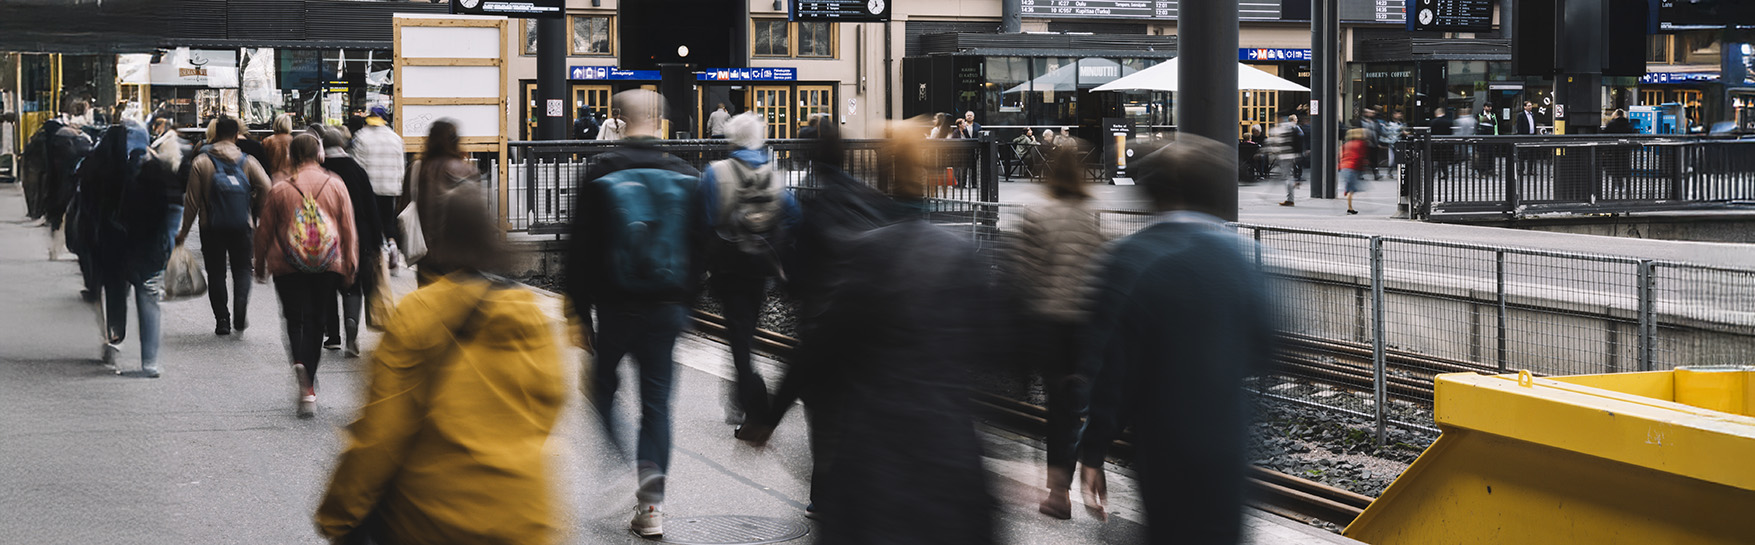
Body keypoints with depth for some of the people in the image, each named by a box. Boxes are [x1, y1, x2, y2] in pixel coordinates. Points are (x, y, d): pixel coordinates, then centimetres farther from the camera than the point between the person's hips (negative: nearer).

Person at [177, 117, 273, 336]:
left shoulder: (201, 162, -2)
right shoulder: (248, 162, 1)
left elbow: (192, 201, -3)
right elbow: (266, 188, -12)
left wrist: (184, 231, 3)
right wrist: (257, 213, 6)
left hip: (212, 227, -1)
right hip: (242, 227, 1)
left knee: (216, 272, 10)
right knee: (242, 269, 10)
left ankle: (222, 319, 6)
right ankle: (240, 312, -13)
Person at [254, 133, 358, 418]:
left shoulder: (279, 189, -2)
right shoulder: (336, 185, 1)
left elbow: (264, 231, 5)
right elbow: (348, 228, 4)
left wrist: (260, 265, 18)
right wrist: (350, 266, 12)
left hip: (289, 266, -1)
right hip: (328, 265, 1)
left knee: (295, 319, 4)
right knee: (316, 321, 11)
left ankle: (300, 363, -26)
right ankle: (308, 387, 14)